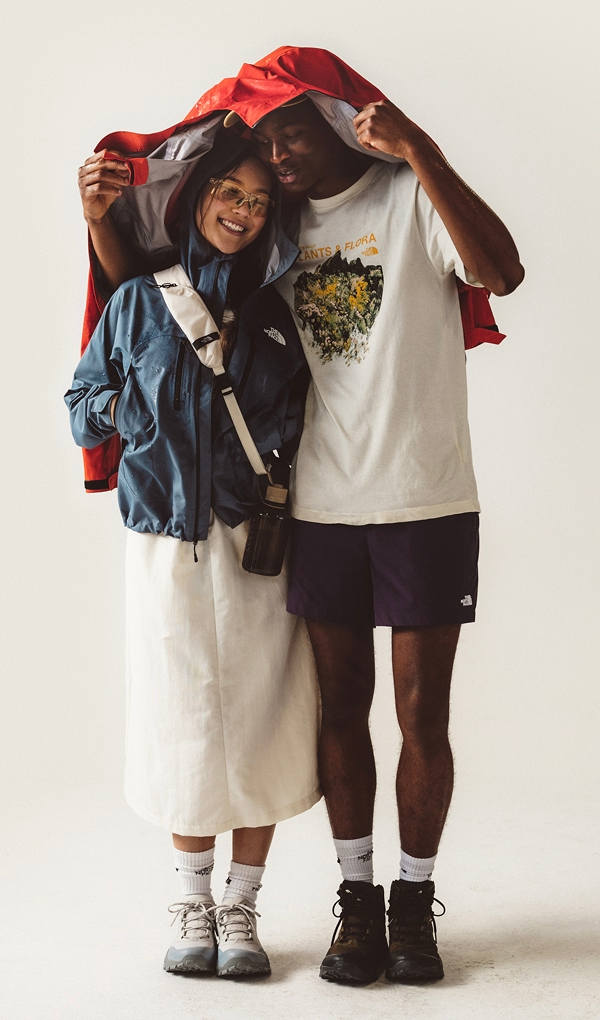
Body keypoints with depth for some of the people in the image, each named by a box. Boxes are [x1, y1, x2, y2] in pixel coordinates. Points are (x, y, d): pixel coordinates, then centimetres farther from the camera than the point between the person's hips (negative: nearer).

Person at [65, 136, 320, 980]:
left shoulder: (276, 313, 10)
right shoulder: (140, 301, 7)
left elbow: (301, 423, 11)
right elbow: (83, 408, 13)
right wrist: (130, 407, -1)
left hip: (258, 538, 1)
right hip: (168, 539, -1)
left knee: (260, 719, 1)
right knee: (184, 720, 4)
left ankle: (241, 909, 16)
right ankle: (193, 905, 20)